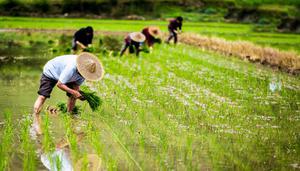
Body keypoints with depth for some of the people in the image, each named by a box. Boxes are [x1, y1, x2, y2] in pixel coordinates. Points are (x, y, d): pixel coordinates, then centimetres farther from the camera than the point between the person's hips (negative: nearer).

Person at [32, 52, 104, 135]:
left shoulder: (84, 71, -19)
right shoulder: (71, 68, -43)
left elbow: (76, 84, -7)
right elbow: (59, 84, -37)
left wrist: (79, 94, -27)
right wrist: (73, 92, -39)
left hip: (63, 73, 7)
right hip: (50, 72, -7)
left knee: (73, 96, -3)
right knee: (42, 96, -19)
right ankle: (36, 122, -19)